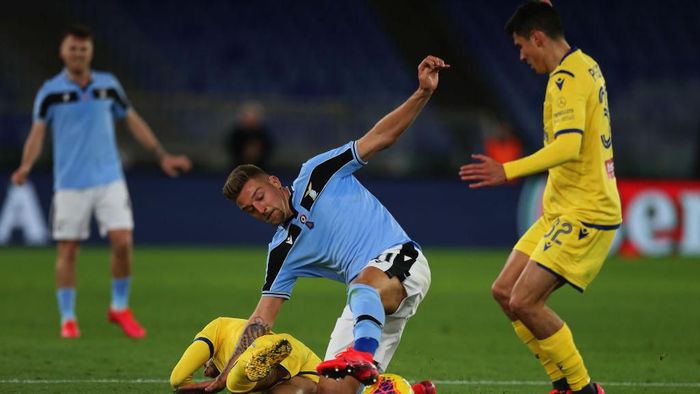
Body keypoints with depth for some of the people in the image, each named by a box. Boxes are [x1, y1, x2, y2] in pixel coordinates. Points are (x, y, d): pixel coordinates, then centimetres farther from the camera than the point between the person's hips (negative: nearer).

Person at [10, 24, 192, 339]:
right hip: (70, 183, -2)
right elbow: (37, 132, -5)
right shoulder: (50, 92, -3)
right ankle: (67, 319, 12)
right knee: (67, 250, 0)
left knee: (122, 242, -9)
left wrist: (162, 155, 12)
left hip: (109, 179, 2)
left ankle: (120, 308, 10)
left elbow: (133, 121, 15)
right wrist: (25, 166, -22)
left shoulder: (109, 85, 5)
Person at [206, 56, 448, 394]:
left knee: (365, 284, -41)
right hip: (366, 303, 5)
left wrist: (424, 92, -9)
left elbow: (382, 137, 4)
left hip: (401, 258, -5)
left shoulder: (315, 174, 7)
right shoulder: (283, 251, 14)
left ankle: (363, 355, -65)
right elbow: (262, 320, 15)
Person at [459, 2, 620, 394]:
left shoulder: (568, 77, -18)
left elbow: (568, 145, -32)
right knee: (505, 291, 8)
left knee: (524, 301, -16)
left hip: (585, 214, -10)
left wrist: (508, 171, -36)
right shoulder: (586, 66, 12)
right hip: (561, 211, 10)